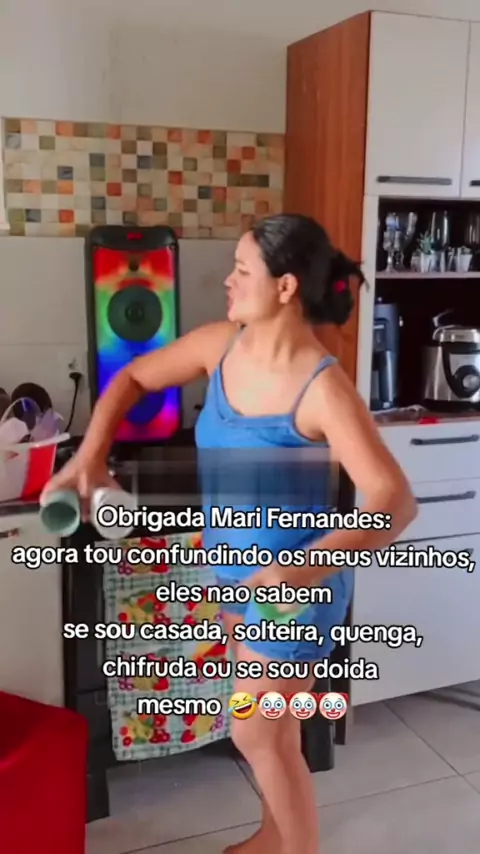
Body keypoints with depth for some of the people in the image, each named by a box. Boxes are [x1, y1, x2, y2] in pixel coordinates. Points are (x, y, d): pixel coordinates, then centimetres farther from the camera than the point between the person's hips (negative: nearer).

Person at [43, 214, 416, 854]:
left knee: (256, 732, 9)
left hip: (292, 584, -7)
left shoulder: (322, 388, -28)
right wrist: (89, 457, -5)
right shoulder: (222, 344, -7)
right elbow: (131, 379, 6)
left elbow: (396, 502, -32)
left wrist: (314, 564, -46)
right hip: (237, 569, 7)